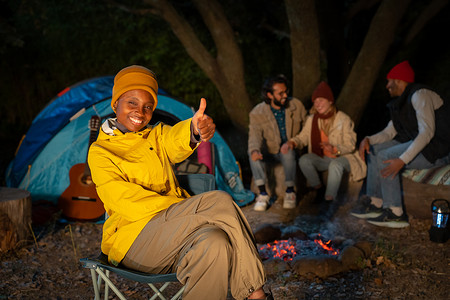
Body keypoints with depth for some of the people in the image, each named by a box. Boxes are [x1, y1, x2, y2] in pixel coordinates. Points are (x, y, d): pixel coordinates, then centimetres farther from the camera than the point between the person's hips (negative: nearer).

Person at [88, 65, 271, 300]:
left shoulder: (157, 135, 18)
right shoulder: (99, 152, 5)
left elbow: (176, 143, -10)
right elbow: (126, 202, -9)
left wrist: (194, 129, -37)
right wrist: (186, 208, -17)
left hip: (173, 230, 5)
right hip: (133, 236, -4)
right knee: (220, 201, -27)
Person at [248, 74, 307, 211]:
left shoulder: (296, 105, -4)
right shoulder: (257, 113, -11)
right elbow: (255, 135, -22)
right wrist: (254, 150, -44)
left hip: (291, 150, 0)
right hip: (270, 152, 0)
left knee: (288, 153, -35)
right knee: (252, 153, -29)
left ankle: (290, 192, -23)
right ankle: (262, 193, -28)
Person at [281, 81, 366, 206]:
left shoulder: (343, 119, -12)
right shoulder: (312, 119, 1)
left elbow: (350, 145, -12)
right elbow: (303, 137, 4)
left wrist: (335, 149, -32)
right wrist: (291, 143, -19)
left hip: (344, 157, -5)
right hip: (323, 158, 5)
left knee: (335, 164, -38)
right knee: (304, 159, -22)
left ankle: (329, 199, -34)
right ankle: (318, 189, -5)